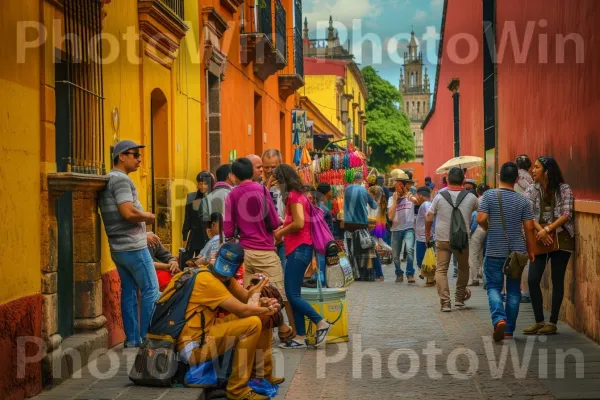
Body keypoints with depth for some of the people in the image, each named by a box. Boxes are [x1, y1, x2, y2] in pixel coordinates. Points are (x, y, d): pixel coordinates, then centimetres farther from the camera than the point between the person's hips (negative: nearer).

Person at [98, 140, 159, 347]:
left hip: (119, 247, 10)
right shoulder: (121, 179, -15)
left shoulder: (110, 179, 16)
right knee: (151, 290, -3)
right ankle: (146, 337, -2)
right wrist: (148, 216, -9)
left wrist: (143, 234, 19)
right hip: (133, 247, -9)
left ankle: (132, 339, 13)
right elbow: (128, 212, -26)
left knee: (129, 291, 10)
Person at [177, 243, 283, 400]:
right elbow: (242, 310, -23)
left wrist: (263, 302, -10)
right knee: (253, 323, -23)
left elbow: (246, 296, 12)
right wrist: (269, 310, -6)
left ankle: (263, 373, 24)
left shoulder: (223, 276, 8)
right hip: (193, 345, -10)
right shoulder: (207, 279, -22)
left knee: (262, 317, 12)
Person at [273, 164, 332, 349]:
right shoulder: (300, 195, 17)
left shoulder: (293, 196, -11)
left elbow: (299, 223, -21)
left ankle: (321, 323, -7)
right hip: (300, 248, 10)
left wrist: (280, 233, -7)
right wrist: (282, 231, 11)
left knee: (292, 294, -10)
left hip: (299, 249, -10)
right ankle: (300, 337, 9)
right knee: (294, 294, 8)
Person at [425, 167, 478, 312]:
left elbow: (429, 218, 0)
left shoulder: (440, 196, -2)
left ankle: (445, 302, -9)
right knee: (463, 268, 21)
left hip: (442, 239, -1)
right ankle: (459, 298, 27)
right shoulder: (470, 197, -1)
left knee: (441, 270, 2)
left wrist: (427, 234, 14)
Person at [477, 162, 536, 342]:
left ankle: (499, 319, -20)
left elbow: (481, 219, -14)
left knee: (494, 287, 5)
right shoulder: (523, 201, -2)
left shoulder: (489, 195, -7)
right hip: (517, 252, 2)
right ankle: (509, 329, 14)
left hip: (495, 251, -2)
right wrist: (531, 251, 6)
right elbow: (529, 227, -4)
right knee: (514, 290, 11)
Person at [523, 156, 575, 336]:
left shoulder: (564, 189, -4)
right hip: (539, 239, 3)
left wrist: (547, 229, -18)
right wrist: (540, 231, -18)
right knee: (533, 280, -4)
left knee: (557, 280, 3)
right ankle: (539, 321, 7)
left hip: (561, 239, -3)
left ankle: (553, 322, 11)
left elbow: (566, 215, -9)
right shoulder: (532, 190, 5)